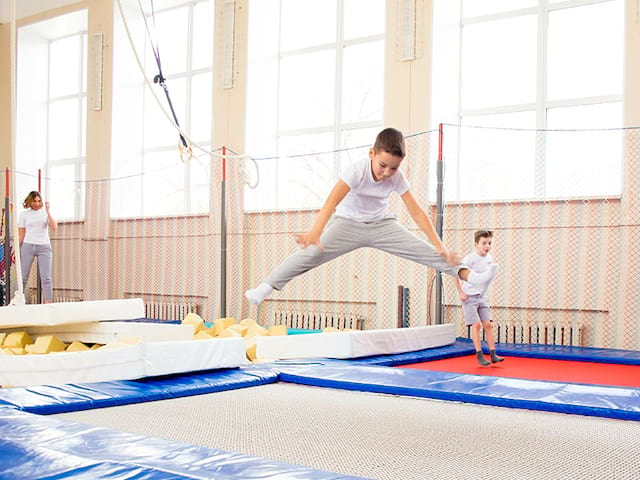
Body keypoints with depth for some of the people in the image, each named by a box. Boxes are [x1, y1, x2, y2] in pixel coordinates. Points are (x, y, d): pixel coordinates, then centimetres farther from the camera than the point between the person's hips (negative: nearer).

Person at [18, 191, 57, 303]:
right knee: (23, 277, 1)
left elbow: (54, 227, -8)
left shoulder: (45, 212, 7)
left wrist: (48, 211, -13)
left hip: (44, 247, 0)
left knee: (46, 277, -5)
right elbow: (21, 234, 7)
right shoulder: (24, 215, 6)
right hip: (28, 246, 0)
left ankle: (48, 304, -7)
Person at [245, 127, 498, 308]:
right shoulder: (356, 170, -26)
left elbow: (417, 212, -14)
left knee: (425, 250, -14)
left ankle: (468, 275, -19)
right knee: (311, 253, -23)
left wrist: (439, 245, -20)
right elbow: (332, 201, -40)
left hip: (381, 225, 3)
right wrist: (315, 232, -55)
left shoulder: (398, 178, -16)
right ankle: (266, 287, -21)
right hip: (348, 222, -3)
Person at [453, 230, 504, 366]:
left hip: (482, 296, 6)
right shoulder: (470, 259, -16)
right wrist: (460, 293, -15)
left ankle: (493, 355, 1)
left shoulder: (489, 258, 4)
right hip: (469, 297, -6)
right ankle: (479, 355, -2)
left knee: (487, 324, 0)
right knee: (476, 325, -8)